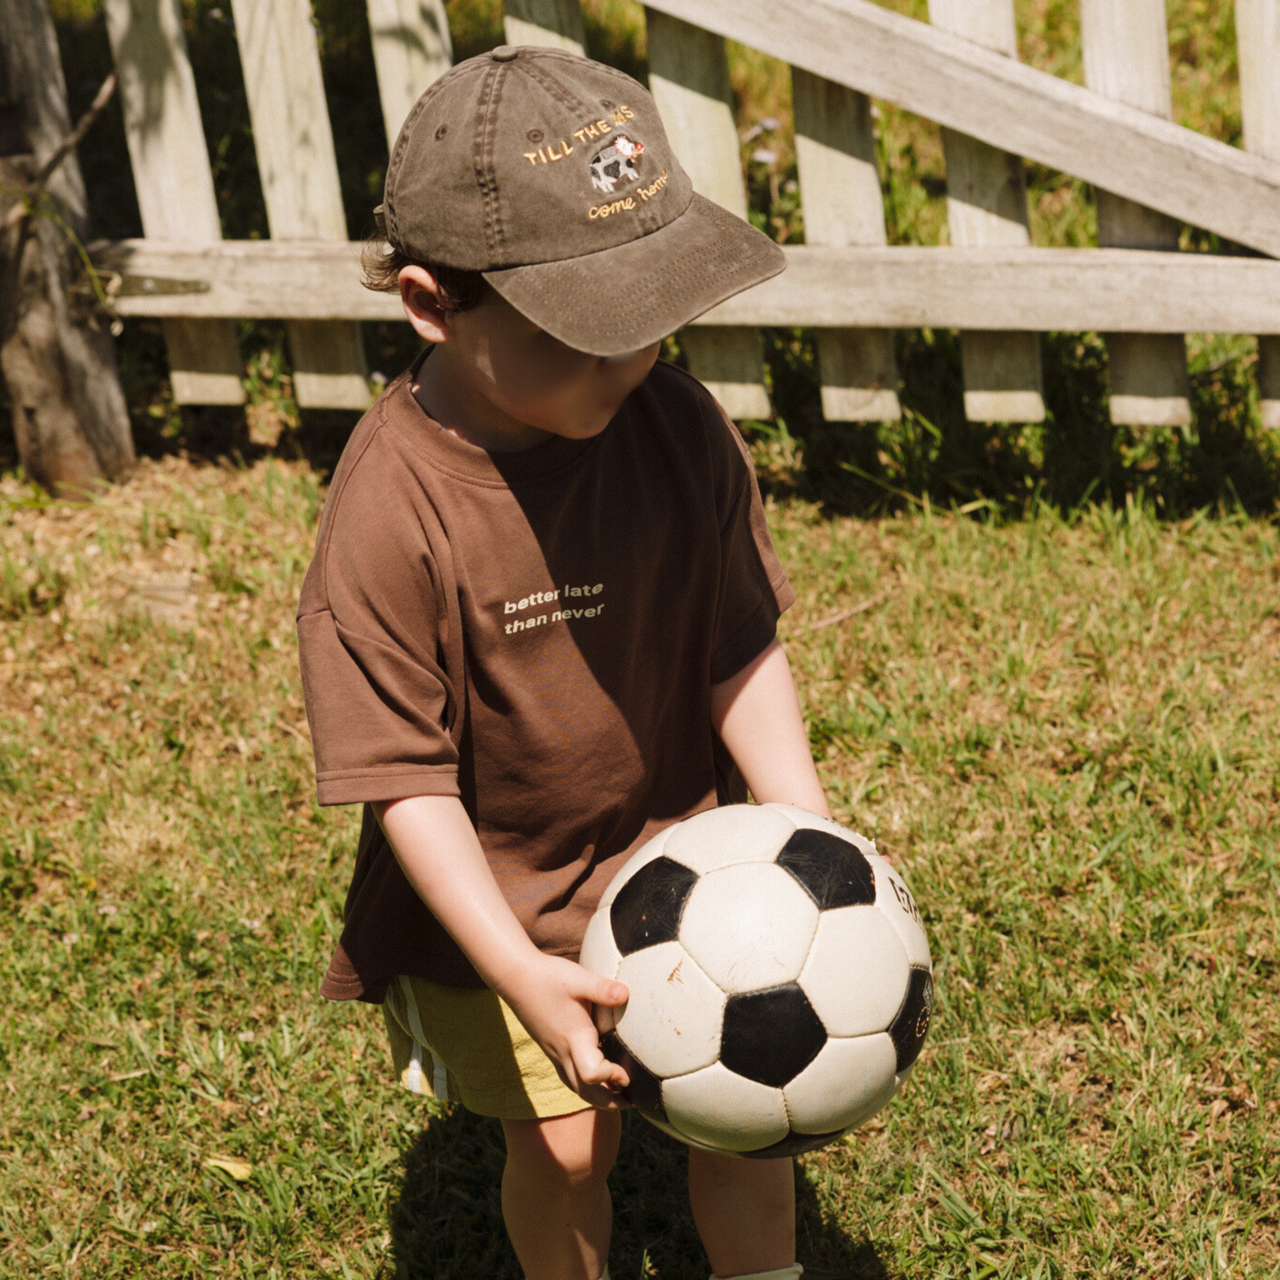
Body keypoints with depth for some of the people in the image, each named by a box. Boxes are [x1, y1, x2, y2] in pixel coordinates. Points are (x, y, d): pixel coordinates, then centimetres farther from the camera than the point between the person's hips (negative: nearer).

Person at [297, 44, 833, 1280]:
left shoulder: (679, 427, -16)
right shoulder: (392, 509, -28)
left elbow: (740, 653, -6)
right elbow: (405, 774, -24)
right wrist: (519, 970, -31)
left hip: (680, 846, 3)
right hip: (500, 889, -3)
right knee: (564, 1138, 9)